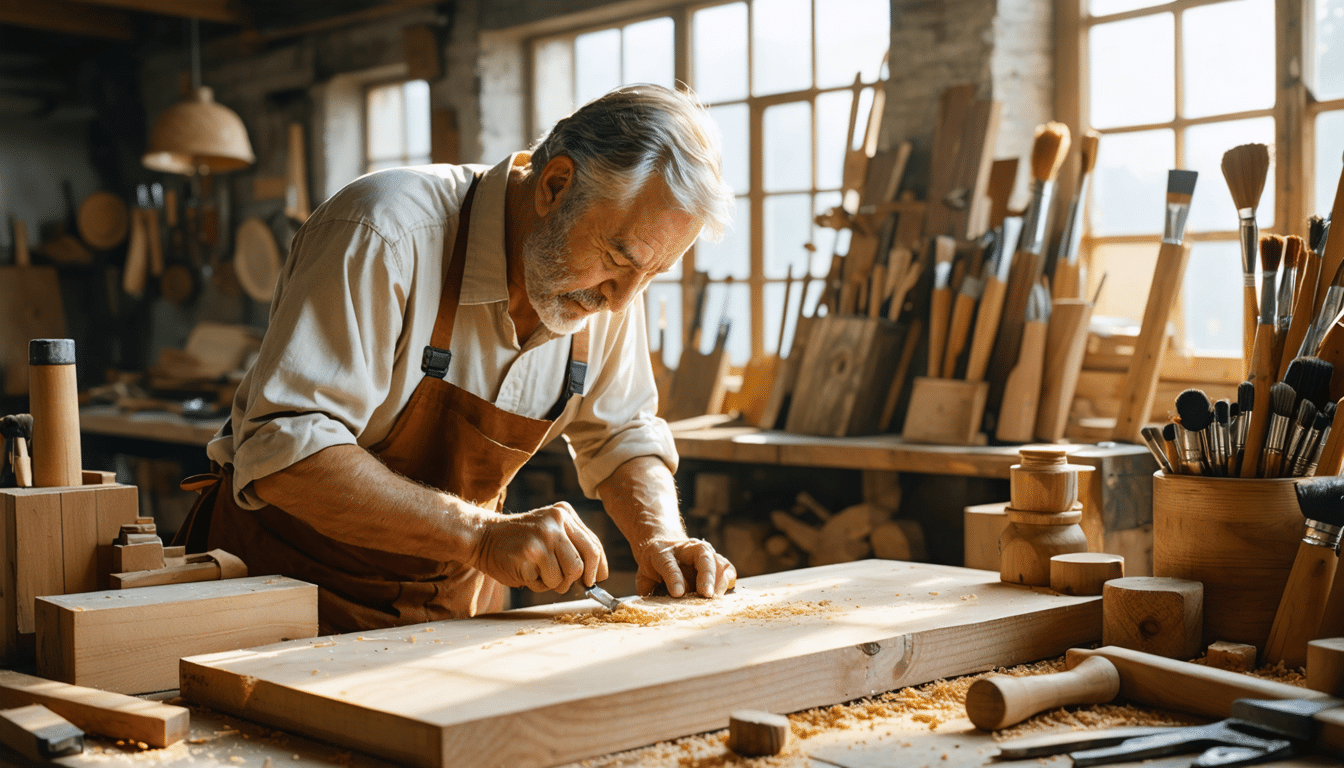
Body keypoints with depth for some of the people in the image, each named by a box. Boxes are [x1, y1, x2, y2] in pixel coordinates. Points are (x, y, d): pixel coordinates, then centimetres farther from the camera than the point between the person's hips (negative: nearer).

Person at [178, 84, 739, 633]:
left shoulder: (607, 279, -4)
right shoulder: (387, 235, -24)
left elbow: (622, 436, 11)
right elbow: (283, 450, -29)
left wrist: (661, 538, -9)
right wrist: (482, 534, -35)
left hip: (456, 599, 4)